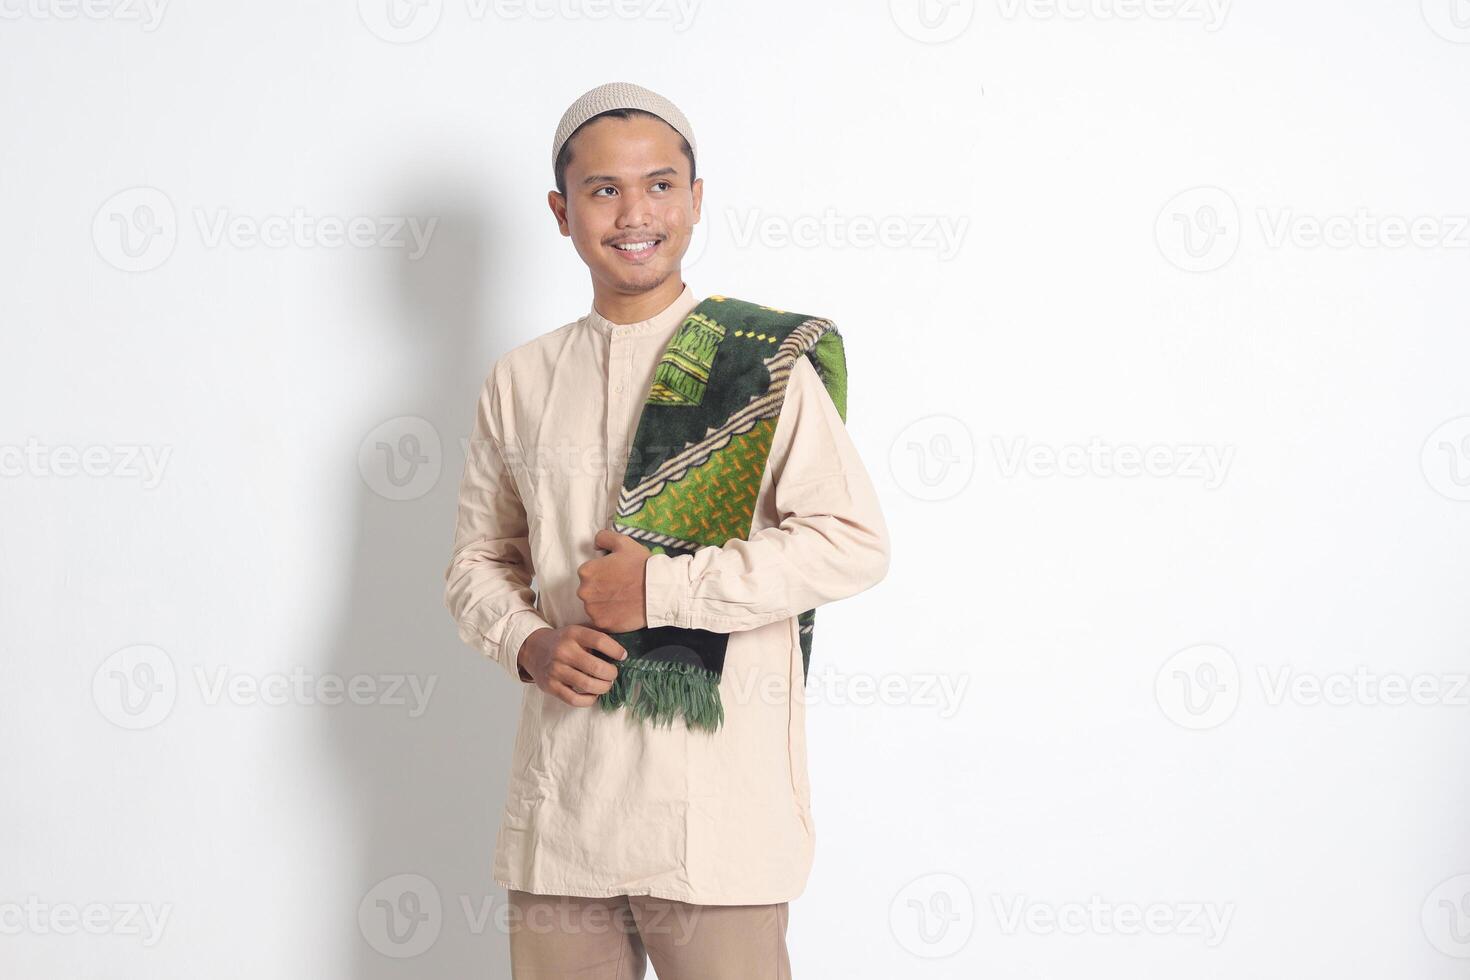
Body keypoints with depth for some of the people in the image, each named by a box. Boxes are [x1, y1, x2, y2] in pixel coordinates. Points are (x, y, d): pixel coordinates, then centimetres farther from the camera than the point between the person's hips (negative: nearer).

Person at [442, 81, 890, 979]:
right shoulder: (522, 381, 12)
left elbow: (854, 542, -10)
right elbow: (480, 557, 18)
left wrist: (662, 587, -15)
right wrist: (526, 643, -4)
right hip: (561, 802, 4)